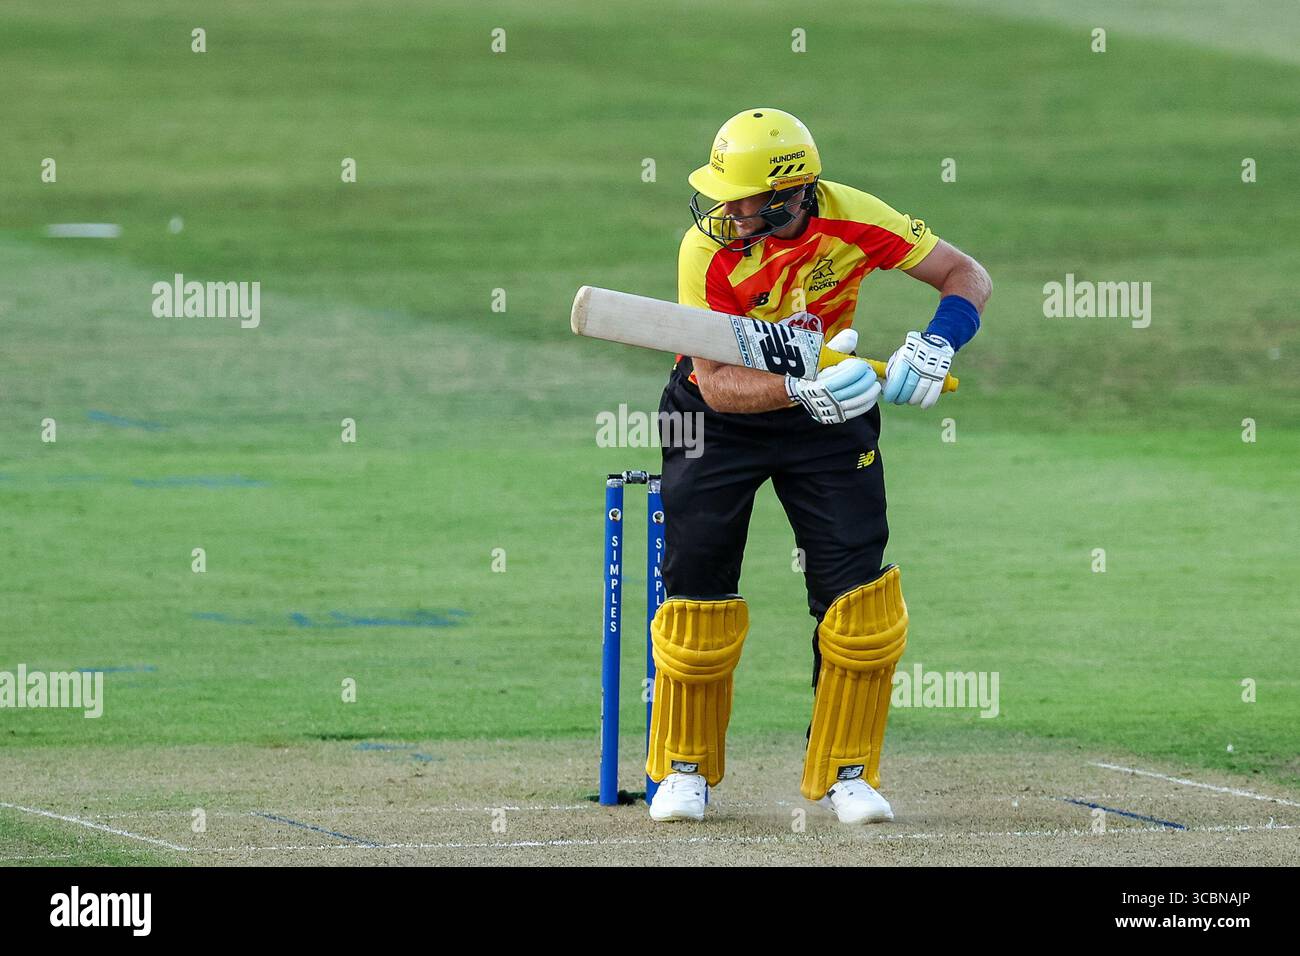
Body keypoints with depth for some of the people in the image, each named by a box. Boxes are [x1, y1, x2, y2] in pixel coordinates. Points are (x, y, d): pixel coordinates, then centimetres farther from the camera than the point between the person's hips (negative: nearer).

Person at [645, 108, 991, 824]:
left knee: (857, 591, -7)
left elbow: (965, 274, -13)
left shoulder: (849, 217, -21)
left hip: (826, 414, 2)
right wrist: (802, 391, -45)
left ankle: (845, 772, 6)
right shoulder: (707, 252, -26)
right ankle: (684, 767, 15)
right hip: (720, 417, -1)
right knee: (698, 587, -4)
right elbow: (717, 382, -29)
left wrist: (936, 344, -31)